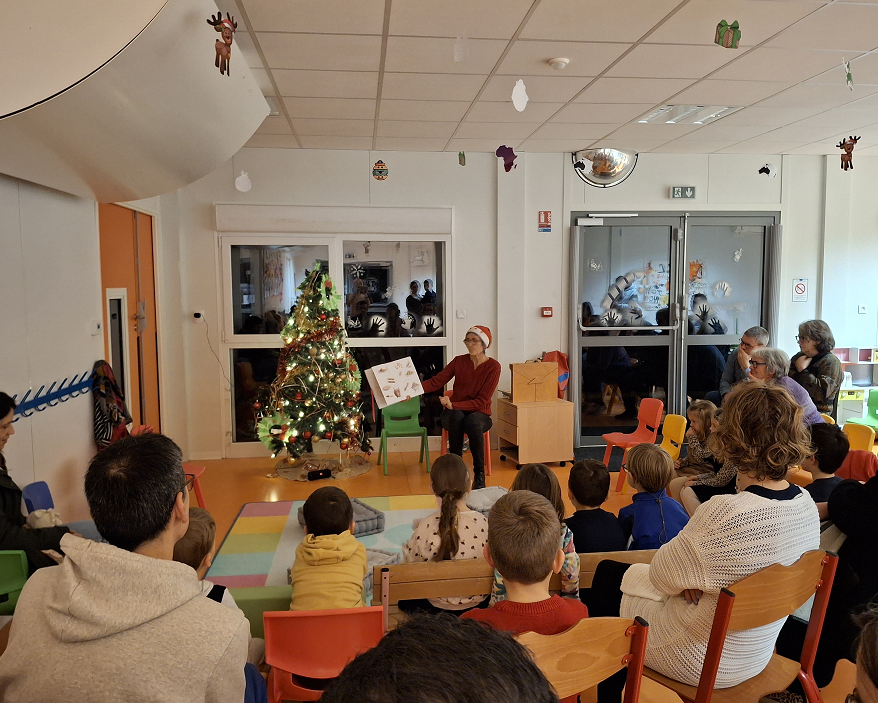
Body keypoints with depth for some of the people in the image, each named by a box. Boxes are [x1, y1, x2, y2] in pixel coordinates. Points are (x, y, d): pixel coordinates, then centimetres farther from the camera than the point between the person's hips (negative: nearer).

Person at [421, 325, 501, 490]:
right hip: (454, 415, 2)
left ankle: (479, 474, -26)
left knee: (472, 421, -38)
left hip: (479, 415, -2)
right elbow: (436, 382, -6)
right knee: (456, 415, -36)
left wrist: (453, 405, -28)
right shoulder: (459, 361, 3)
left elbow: (481, 402, -14)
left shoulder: (493, 367, -7)